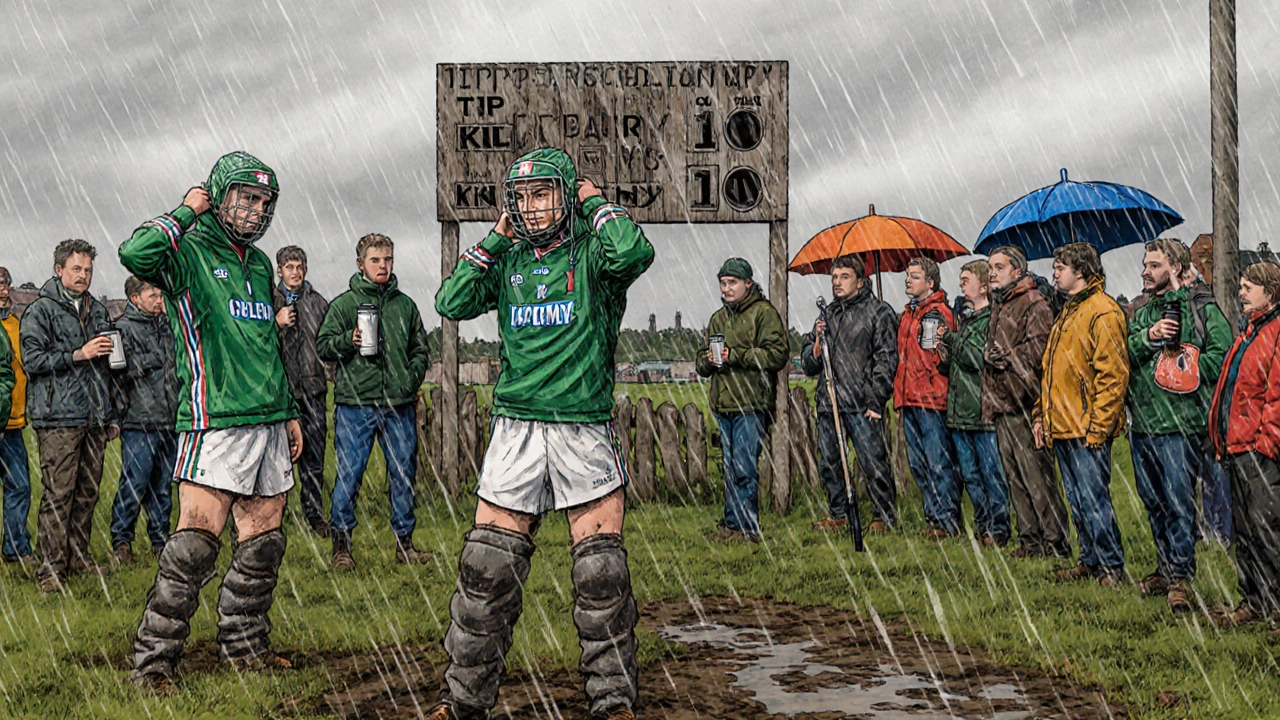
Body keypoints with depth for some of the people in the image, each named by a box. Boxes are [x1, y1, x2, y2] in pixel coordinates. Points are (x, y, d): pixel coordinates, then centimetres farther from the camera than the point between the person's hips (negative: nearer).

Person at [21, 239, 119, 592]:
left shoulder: (97, 310, 18)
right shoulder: (41, 310, 0)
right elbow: (32, 360, -9)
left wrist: (111, 414, 22)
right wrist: (78, 354, -17)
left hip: (94, 418, 6)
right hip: (58, 419, -6)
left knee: (88, 492, 8)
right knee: (57, 494, -7)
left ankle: (79, 556, 18)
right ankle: (52, 568, -3)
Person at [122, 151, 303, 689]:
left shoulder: (259, 263, 19)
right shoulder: (190, 252, -3)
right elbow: (136, 254, -27)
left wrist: (289, 411, 24)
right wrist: (187, 212, -11)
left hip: (268, 423, 7)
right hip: (215, 422, -7)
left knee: (263, 539, 9)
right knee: (196, 540, -11)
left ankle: (244, 645, 22)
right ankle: (152, 660, -3)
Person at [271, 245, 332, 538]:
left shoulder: (318, 302, 13)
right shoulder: (268, 300, 4)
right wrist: (277, 323, -14)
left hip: (312, 388, 3)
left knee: (314, 456, 7)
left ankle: (314, 514, 16)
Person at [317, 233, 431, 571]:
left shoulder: (405, 304, 13)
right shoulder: (344, 303, 4)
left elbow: (420, 349, 18)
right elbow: (323, 345, 2)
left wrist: (412, 379, 4)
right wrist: (348, 340, -16)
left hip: (399, 405, 3)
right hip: (354, 403, -3)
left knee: (403, 474, 8)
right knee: (349, 474, -3)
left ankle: (405, 544, 19)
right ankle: (341, 545, 8)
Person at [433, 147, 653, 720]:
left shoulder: (590, 252, -1)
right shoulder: (508, 260, 12)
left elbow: (634, 252, -23)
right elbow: (451, 303, 3)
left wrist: (596, 203, -6)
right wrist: (495, 239, 4)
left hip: (584, 429, -3)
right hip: (516, 428, 3)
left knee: (601, 574, 0)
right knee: (487, 569, 4)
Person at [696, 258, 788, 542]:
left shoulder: (764, 313, -2)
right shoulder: (718, 318, 20)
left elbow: (777, 354, -13)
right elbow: (702, 365, 23)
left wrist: (734, 355, -17)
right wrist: (708, 360, -2)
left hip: (752, 404, -7)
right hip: (723, 404, 7)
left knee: (744, 468, -10)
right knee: (730, 468, 11)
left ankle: (745, 527, -4)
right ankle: (731, 524, 17)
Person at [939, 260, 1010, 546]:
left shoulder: (994, 318, -9)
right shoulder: (965, 317, 19)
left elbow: (984, 359, -19)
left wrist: (954, 341, -9)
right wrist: (946, 359, 5)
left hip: (983, 412, -9)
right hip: (958, 412, 9)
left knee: (992, 472, -3)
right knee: (970, 474, 13)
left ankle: (998, 529, 5)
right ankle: (982, 525, 23)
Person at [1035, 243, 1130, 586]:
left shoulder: (1102, 311, -11)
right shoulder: (1067, 311, 19)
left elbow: (1113, 373, -16)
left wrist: (1097, 425, -19)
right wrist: (1042, 415, 18)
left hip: (1087, 429, -9)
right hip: (1062, 428, 9)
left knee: (1093, 498, -6)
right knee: (1077, 501, 13)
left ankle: (1112, 567, 4)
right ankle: (1091, 561, 22)